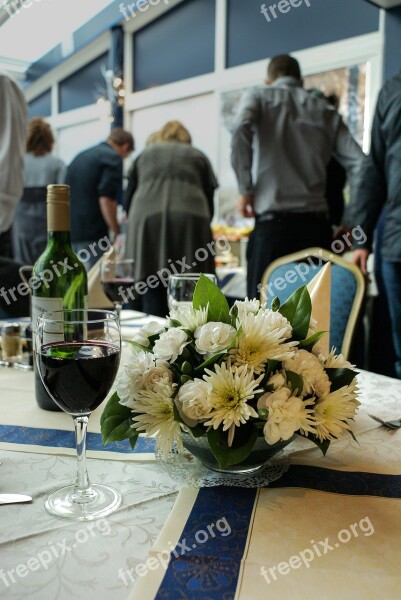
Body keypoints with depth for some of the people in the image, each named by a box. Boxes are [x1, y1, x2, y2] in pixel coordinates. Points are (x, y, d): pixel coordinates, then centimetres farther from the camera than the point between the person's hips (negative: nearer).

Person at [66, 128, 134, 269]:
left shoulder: (82, 155, 20)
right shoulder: (113, 158, -5)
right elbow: (106, 199, -16)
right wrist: (117, 232, -9)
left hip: (68, 230, 8)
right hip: (91, 233, -8)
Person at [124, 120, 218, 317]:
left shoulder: (145, 154, 27)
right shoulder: (198, 157, 25)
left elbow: (128, 199, 27)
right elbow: (210, 203, 22)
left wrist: (131, 219, 44)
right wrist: (202, 225, 39)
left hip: (146, 219, 1)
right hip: (190, 220, -1)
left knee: (152, 289, -1)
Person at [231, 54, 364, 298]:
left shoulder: (260, 96, 12)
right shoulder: (326, 110, 19)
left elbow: (241, 132, -11)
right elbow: (359, 163, 9)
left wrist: (246, 190, -4)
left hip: (274, 220, -3)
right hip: (316, 222, 3)